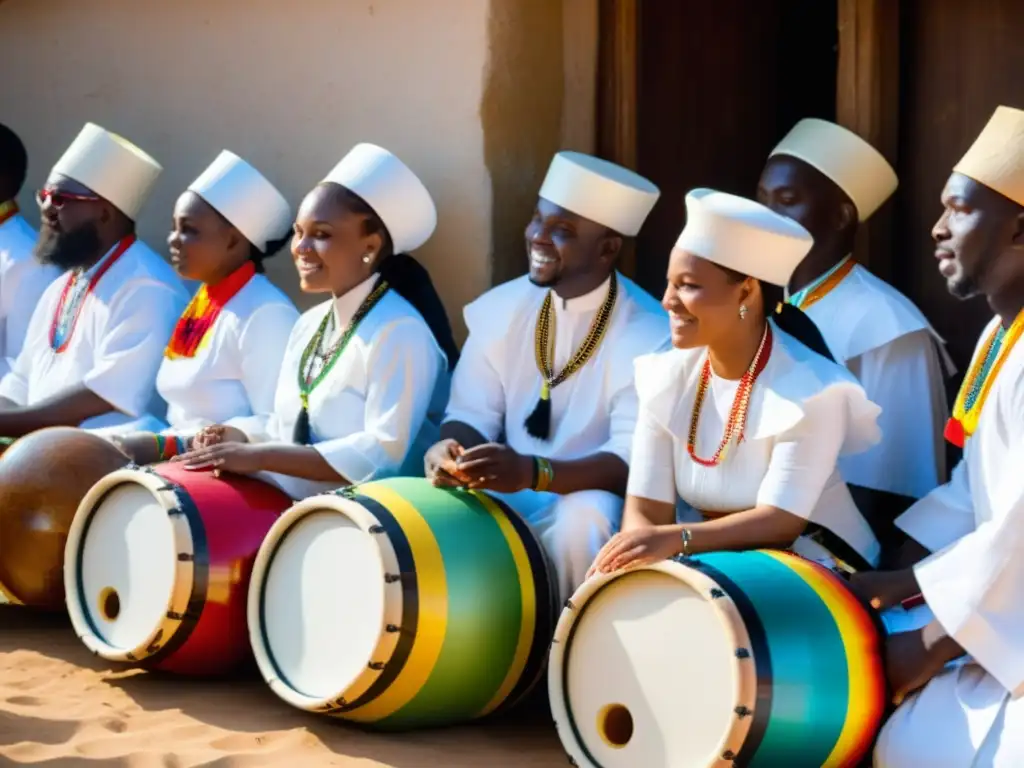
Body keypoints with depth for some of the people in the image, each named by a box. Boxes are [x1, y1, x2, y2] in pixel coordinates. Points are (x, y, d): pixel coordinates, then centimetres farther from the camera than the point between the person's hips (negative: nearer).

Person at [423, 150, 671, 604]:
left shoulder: (649, 336, -15)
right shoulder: (500, 309, 1)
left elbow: (633, 460, -23)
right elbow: (472, 414, 3)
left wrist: (531, 473, -39)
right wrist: (452, 449, -23)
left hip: (594, 507, -4)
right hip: (511, 499, 4)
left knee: (585, 518, -36)